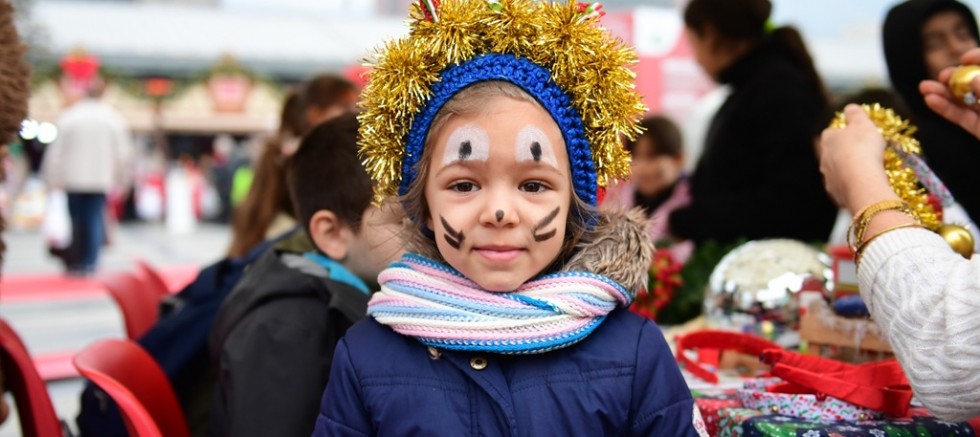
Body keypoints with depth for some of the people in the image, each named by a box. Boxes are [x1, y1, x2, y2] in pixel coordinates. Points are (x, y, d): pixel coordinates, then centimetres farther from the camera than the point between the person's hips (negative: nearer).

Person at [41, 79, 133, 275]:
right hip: (102, 178, 0)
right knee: (95, 220, 1)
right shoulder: (113, 118, -2)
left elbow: (56, 150, -2)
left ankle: (76, 264, 17)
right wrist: (121, 179, 12)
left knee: (77, 221, 11)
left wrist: (53, 179, 5)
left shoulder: (68, 116, -4)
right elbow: (124, 152, 1)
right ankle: (90, 264, -5)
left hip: (74, 178, 0)